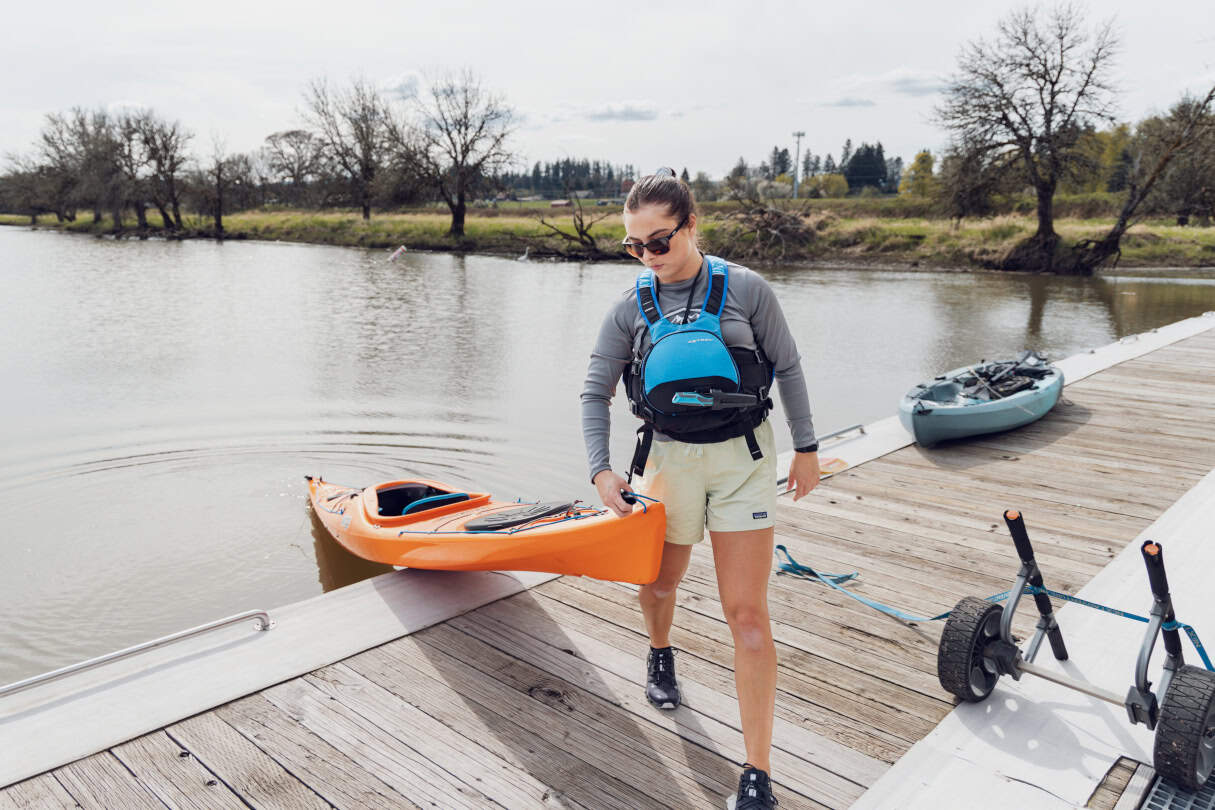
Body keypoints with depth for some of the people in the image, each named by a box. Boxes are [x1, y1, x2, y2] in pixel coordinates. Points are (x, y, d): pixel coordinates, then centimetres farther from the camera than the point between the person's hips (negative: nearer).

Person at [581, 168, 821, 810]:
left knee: (746, 613, -5)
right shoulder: (630, 308, -1)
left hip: (743, 458, -2)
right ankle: (660, 654, 56)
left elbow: (788, 368, 4)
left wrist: (806, 448, 5)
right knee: (660, 582, 19)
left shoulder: (745, 289, -6)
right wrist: (601, 470, -8)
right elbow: (595, 394, 4)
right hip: (667, 457, 2)